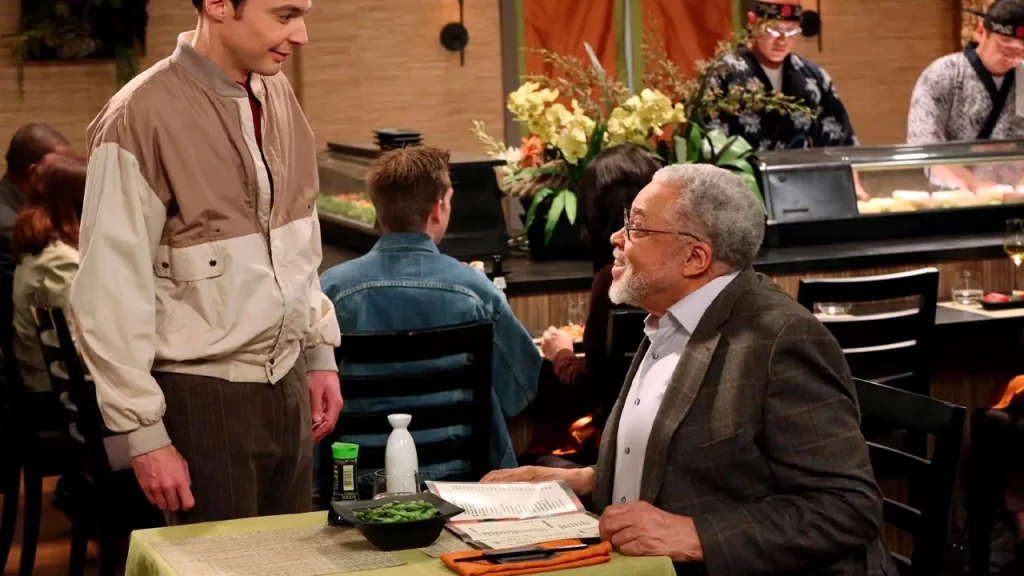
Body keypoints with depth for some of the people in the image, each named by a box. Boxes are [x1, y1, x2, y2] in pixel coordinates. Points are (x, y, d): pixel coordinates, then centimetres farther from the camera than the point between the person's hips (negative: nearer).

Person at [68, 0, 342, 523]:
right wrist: (144, 434, -15)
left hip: (288, 383, 6)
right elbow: (110, 294, -14)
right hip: (204, 397, -6)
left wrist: (319, 351, 14)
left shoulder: (277, 94, 6)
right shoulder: (143, 116, -15)